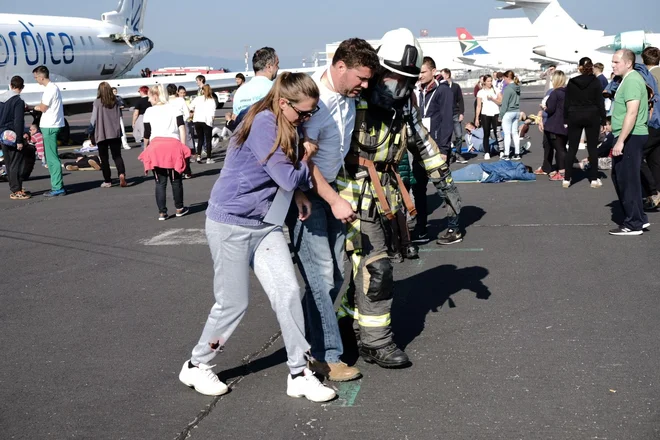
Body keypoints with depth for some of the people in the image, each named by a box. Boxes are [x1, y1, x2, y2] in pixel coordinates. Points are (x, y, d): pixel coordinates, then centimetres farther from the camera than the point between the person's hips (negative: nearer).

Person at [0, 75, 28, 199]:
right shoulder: (18, 101, -14)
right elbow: (18, 122, -18)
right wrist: (19, 141, -16)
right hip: (13, 137, -8)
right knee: (16, 164, -3)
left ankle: (14, 189, 21)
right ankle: (16, 191, -3)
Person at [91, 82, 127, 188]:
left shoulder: (98, 102, -9)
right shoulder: (115, 102, 2)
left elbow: (93, 119, -5)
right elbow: (120, 117, 7)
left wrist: (90, 132, 10)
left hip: (102, 134, -3)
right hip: (115, 133, 3)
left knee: (104, 158, 7)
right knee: (117, 156, 6)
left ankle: (107, 181, 8)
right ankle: (122, 174, -19)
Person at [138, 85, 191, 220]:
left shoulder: (149, 111, 10)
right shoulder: (174, 109, 12)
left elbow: (147, 134, 11)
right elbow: (182, 128, 1)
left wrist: (146, 148, 27)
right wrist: (183, 147, 2)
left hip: (155, 146, -1)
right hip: (173, 145, 1)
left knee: (160, 182, 4)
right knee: (176, 180, 13)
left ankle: (162, 212, 3)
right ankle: (179, 208, 21)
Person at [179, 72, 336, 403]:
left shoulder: (284, 126, 6)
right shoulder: (263, 123, -22)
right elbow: (287, 178, -23)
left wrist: (298, 193, -4)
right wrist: (305, 161, -4)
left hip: (265, 225, 8)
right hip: (231, 223, -8)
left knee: (288, 292, -1)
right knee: (233, 302, 1)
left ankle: (299, 375, 7)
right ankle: (196, 366, 23)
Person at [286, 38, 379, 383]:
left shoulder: (349, 97, 0)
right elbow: (303, 159, -24)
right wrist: (335, 201, -22)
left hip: (332, 187, 8)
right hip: (305, 193, -8)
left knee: (336, 273, 11)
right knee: (321, 274, -8)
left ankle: (309, 336, 27)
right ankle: (326, 355, 1)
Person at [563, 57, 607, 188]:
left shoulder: (572, 82, 1)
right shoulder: (595, 81, -5)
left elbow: (567, 102, 3)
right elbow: (600, 102, -5)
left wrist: (566, 118, 10)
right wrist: (603, 119, 0)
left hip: (575, 117, 2)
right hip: (592, 117, -1)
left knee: (572, 148, 5)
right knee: (592, 148, 4)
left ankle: (566, 179, 3)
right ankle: (594, 179, 3)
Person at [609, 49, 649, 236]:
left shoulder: (632, 81, -15)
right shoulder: (628, 79, 18)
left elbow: (632, 113, -24)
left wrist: (620, 141, -25)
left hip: (630, 137, -10)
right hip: (628, 137, 10)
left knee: (627, 179, -4)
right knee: (619, 177, 15)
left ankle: (634, 224, 3)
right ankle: (638, 218, 22)